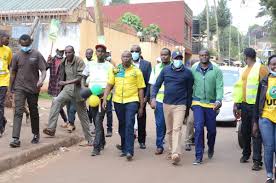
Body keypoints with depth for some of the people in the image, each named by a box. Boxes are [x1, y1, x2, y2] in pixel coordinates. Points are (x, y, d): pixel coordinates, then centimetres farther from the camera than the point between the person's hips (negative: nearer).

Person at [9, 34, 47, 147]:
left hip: (33, 88, 0)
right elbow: (13, 73, 10)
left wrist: (41, 80, -28)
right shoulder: (17, 56, 3)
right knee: (18, 112, -10)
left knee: (34, 112, 12)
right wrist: (11, 89, 12)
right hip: (20, 88, 0)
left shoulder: (37, 55, -2)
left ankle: (36, 135, 30)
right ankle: (15, 139, -14)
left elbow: (43, 70, -7)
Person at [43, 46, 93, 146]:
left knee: (83, 115, 5)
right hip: (67, 89, 4)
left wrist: (66, 82, -22)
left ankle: (89, 139, 17)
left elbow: (80, 78, -18)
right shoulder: (63, 62, 6)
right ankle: (51, 129, -24)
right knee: (56, 102, -25)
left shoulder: (79, 61, -11)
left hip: (78, 90, -4)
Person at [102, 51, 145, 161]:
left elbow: (140, 89, 2)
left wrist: (141, 106, 1)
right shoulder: (115, 70, 7)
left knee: (129, 126, -12)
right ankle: (124, 148, 27)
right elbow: (109, 85, 6)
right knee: (122, 126, 13)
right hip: (118, 101, 3)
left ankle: (129, 151, -10)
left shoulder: (137, 71, 1)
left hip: (132, 101, -3)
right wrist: (105, 99, -5)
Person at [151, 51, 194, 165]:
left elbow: (189, 91, 5)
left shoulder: (187, 73, -1)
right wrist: (153, 98, -7)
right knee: (169, 130, 12)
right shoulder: (166, 70, 6)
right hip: (167, 104, 4)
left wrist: (188, 107, 7)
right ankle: (171, 151, 25)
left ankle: (176, 154, -22)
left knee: (177, 129, -16)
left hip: (180, 105, -3)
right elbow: (157, 85, 8)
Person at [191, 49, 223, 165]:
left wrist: (218, 100, -23)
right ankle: (199, 156, -2)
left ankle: (211, 148, 40)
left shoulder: (216, 71, 0)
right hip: (197, 103, 0)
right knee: (198, 128, -9)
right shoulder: (193, 70, 4)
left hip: (211, 104, 0)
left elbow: (219, 87, -8)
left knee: (211, 129, 10)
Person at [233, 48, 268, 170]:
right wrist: (236, 104, 14)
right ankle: (246, 154, 32)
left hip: (256, 105, -7)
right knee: (245, 131, 16)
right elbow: (239, 87, 17)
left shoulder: (261, 68, -8)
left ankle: (257, 161, -3)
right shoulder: (244, 70, 16)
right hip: (245, 105, 7)